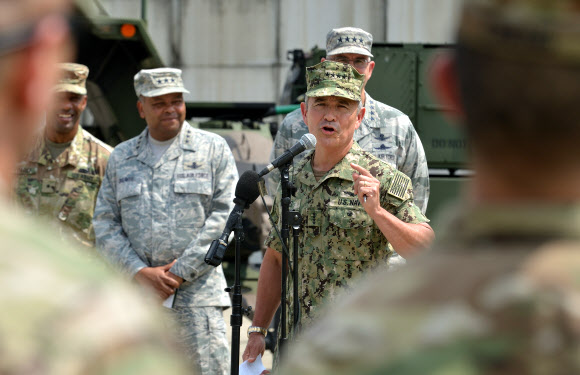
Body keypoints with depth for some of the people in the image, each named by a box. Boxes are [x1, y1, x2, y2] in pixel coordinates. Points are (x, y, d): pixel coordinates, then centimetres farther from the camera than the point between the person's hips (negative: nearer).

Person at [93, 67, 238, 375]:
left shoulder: (213, 149, 5)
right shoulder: (121, 158, 14)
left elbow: (225, 215, -3)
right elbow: (105, 224, 9)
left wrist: (179, 273, -9)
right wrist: (140, 272, -7)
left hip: (197, 294, -3)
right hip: (135, 294, 3)